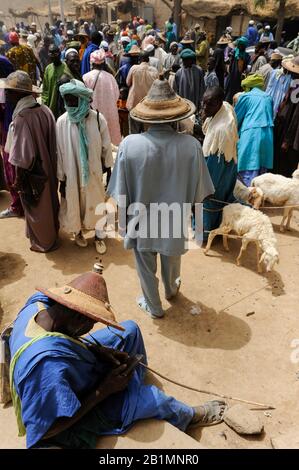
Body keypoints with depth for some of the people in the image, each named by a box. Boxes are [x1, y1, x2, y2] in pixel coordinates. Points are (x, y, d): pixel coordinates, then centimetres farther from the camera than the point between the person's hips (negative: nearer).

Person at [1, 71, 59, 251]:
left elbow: (22, 157, -22)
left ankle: (44, 242, 33)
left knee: (36, 209, 14)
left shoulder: (21, 118, -26)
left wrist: (18, 179, -8)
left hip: (32, 175, -6)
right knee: (49, 203, 24)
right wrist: (50, 167, 14)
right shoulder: (45, 110, -7)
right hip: (48, 169, 6)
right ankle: (52, 233, 45)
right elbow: (51, 143, 2)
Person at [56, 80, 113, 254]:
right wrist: (61, 178, -2)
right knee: (74, 203, 16)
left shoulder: (97, 118, -14)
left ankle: (98, 235, 34)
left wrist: (108, 166, 5)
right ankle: (78, 231, 42)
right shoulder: (62, 121, -12)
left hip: (94, 171, 0)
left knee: (96, 203, 14)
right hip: (72, 172, 1)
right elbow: (59, 151, -5)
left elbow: (106, 145, -2)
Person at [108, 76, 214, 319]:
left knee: (146, 266, 22)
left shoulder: (129, 144, -24)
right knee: (172, 260, 29)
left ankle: (153, 306, 44)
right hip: (175, 222, 2)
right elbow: (198, 191, -12)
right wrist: (180, 202, 10)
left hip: (142, 223, -1)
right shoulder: (191, 145, -23)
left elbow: (121, 191, -14)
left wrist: (128, 216, 6)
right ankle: (171, 289, 58)